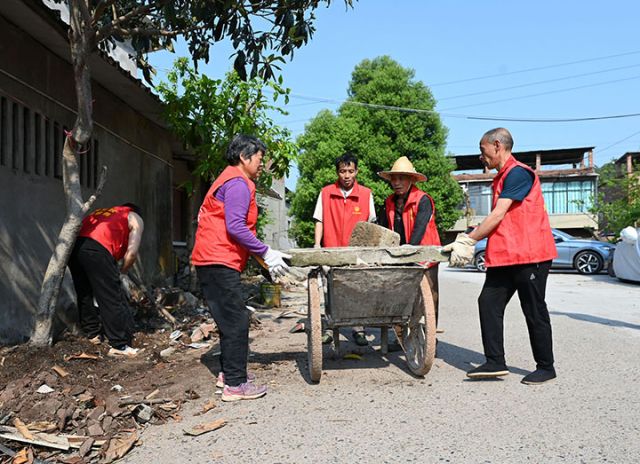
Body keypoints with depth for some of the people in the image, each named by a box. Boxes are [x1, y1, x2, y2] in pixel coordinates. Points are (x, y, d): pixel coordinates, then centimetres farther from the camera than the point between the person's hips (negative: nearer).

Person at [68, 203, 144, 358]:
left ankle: (93, 333, 32)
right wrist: (121, 271, 21)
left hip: (73, 245, 7)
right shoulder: (135, 218, 19)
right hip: (96, 249, -6)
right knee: (112, 299, -1)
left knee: (85, 295, 20)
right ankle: (119, 345, 1)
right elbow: (132, 252, 4)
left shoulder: (104, 211, 36)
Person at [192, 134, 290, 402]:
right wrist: (266, 253, -18)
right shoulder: (238, 183, -12)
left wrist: (262, 253, 20)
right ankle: (235, 384, -1)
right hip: (220, 262, -11)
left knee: (232, 320, 17)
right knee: (236, 321, -7)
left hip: (213, 260, 11)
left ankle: (228, 372, 27)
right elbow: (235, 227, -22)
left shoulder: (232, 181, 22)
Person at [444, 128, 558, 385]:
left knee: (534, 311, 2)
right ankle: (495, 362, 8)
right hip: (504, 256, 9)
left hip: (529, 255, -9)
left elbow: (498, 215, -17)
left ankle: (546, 367, 16)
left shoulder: (518, 173, -11)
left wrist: (468, 240, -13)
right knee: (488, 303, 2)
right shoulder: (501, 178, 19)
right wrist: (469, 238, 8)